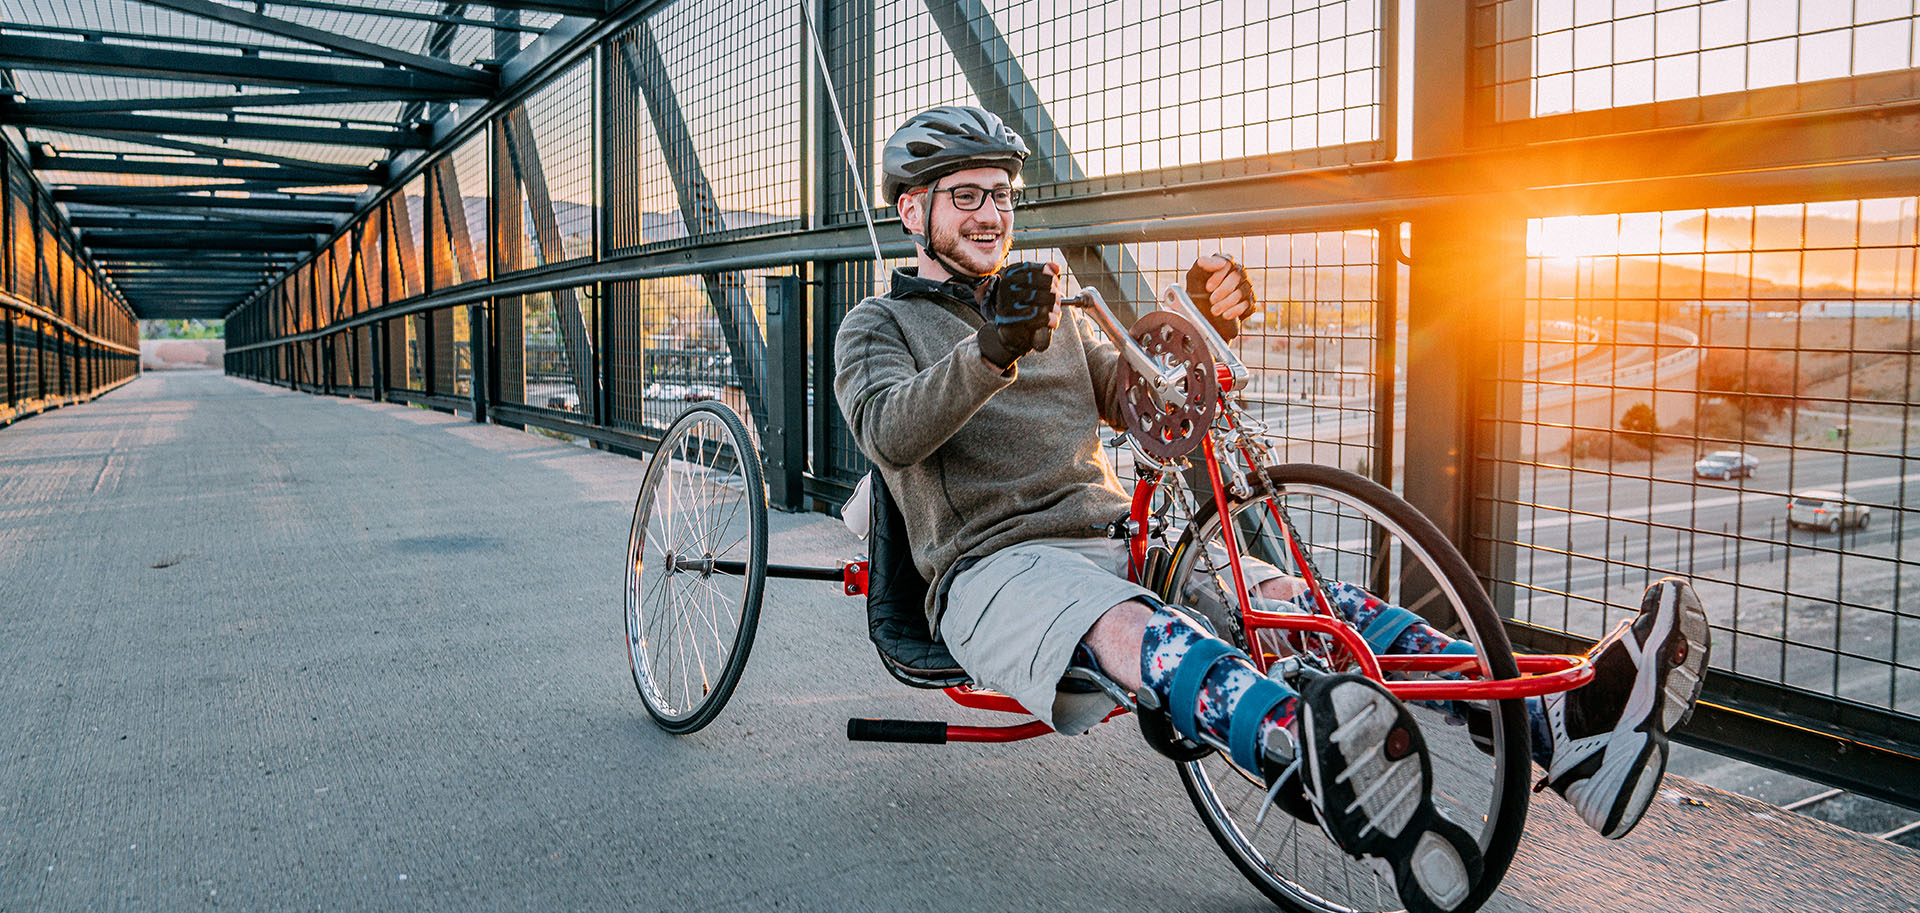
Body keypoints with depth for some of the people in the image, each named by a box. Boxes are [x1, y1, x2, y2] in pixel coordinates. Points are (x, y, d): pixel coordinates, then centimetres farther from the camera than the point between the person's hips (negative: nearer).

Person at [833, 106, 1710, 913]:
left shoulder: (1054, 316, 24)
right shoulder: (880, 325, 8)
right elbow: (890, 434, -15)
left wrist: (1204, 329, -6)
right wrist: (991, 352, -33)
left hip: (1112, 539, 6)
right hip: (993, 567, -6)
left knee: (1304, 597, -18)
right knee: (1131, 624, -39)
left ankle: (1564, 726, -34)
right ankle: (1340, 783, -68)